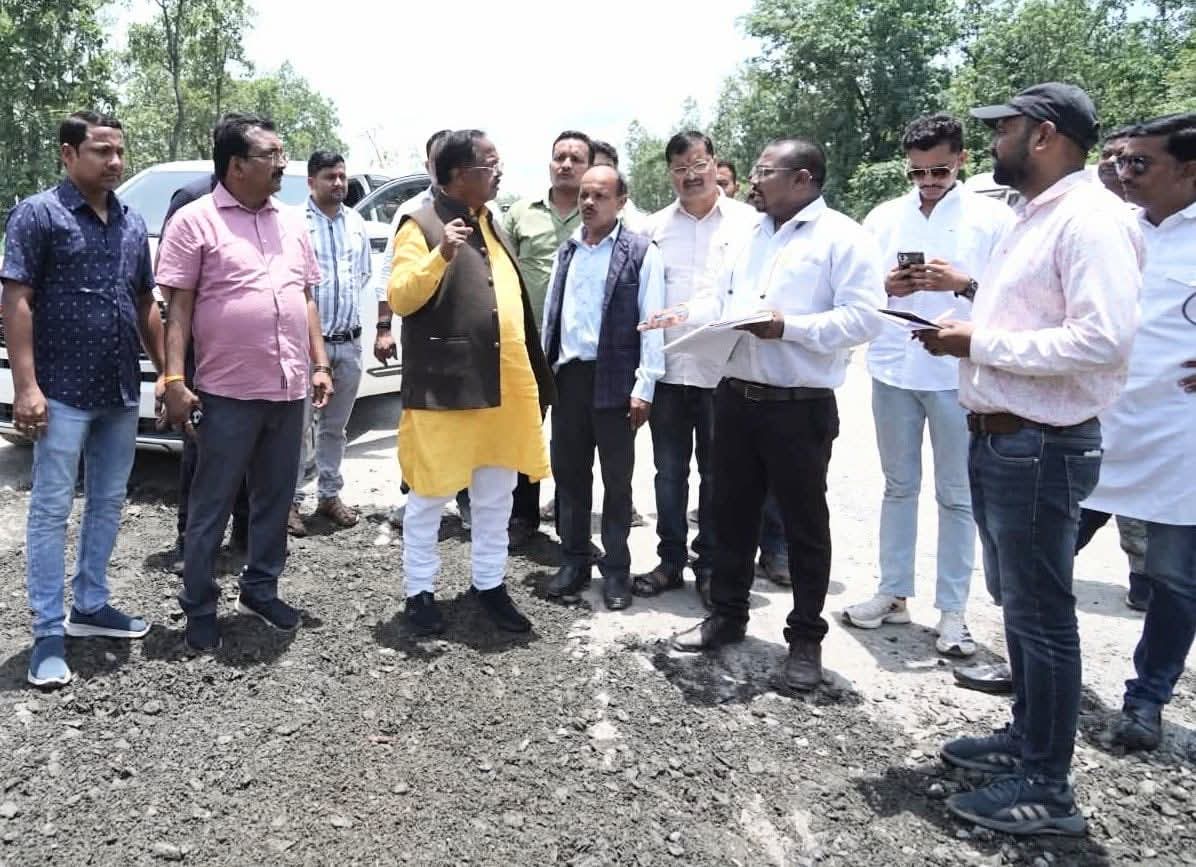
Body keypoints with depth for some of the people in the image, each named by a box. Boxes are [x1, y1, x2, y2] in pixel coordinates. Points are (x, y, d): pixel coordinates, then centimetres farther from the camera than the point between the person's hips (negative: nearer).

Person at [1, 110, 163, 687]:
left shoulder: (132, 224, 12)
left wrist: (166, 372, 12)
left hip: (121, 391, 6)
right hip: (63, 392, -6)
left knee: (108, 503, 14)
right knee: (51, 509, 1)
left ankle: (90, 606, 28)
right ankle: (48, 634, 9)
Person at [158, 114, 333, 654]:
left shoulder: (292, 222, 12)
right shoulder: (196, 220, -4)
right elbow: (178, 307, -7)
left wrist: (319, 364, 10)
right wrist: (174, 380, -14)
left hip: (289, 389, 6)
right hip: (228, 392, -5)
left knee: (275, 499, 14)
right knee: (211, 506, 5)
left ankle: (260, 590, 30)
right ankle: (199, 609, 17)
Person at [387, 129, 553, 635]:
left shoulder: (492, 225, 16)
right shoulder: (422, 225, -8)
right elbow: (400, 298, -15)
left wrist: (528, 375, 18)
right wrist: (440, 255, -30)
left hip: (503, 384, 7)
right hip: (445, 387, -7)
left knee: (496, 497, 14)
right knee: (430, 497, 5)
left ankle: (489, 584, 28)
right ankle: (420, 591, 19)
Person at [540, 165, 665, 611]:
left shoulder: (641, 252, -4)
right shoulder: (567, 251, 12)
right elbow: (551, 313, 14)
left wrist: (644, 387, -12)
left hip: (614, 380, -5)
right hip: (567, 375, 5)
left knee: (617, 479, 6)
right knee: (568, 472, 11)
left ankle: (616, 569, 18)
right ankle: (573, 561, 24)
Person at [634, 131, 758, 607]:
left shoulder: (748, 222, 0)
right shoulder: (655, 226, 8)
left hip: (724, 369, -2)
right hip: (667, 368, 3)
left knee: (715, 473, 9)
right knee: (669, 471, 11)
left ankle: (711, 565, 21)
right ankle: (670, 561, 23)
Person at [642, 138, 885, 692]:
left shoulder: (843, 237, -8)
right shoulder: (752, 235, 16)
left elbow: (862, 319, -17)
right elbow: (723, 300, 18)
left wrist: (788, 326, -24)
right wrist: (685, 314, -1)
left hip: (800, 406, -7)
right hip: (736, 396, 7)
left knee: (804, 523, 6)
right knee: (732, 512, 15)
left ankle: (805, 639, 19)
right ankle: (727, 615, 31)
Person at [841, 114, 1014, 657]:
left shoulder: (994, 218, -1)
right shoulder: (883, 218, 7)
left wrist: (963, 283, -21)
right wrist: (885, 288, -12)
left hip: (959, 373, -3)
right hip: (893, 369, 3)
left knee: (956, 495, 4)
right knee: (899, 486, 13)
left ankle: (952, 609, 14)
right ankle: (893, 593, 24)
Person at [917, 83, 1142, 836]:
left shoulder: (1091, 218, -17)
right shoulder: (1035, 217, 15)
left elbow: (1102, 341, -27)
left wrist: (980, 343, -20)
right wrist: (967, 335, 2)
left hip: (1041, 449, -10)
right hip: (999, 440, 10)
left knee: (1041, 614, 1)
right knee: (1017, 603, 20)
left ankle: (1048, 788, 15)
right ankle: (1027, 738, 37)